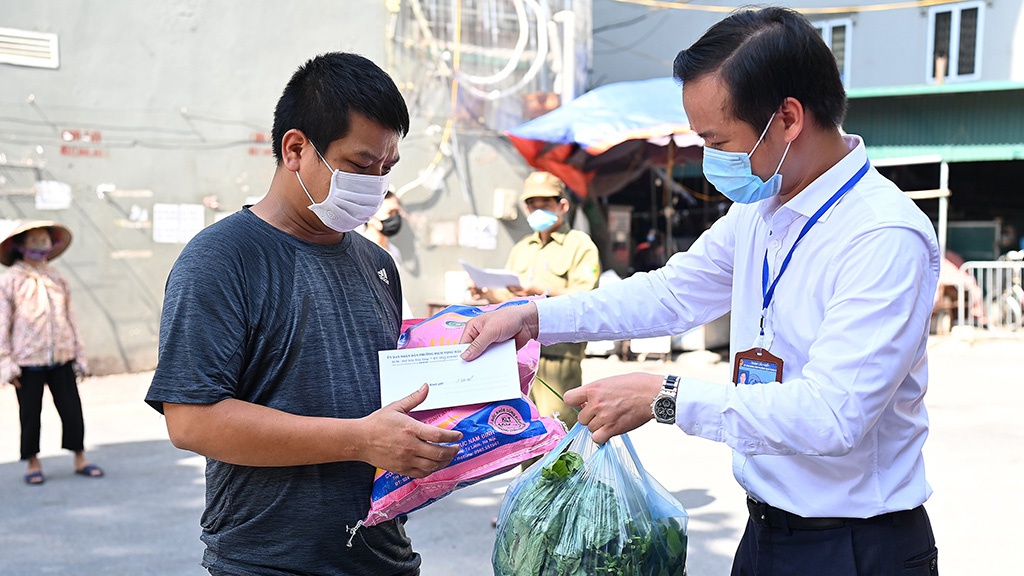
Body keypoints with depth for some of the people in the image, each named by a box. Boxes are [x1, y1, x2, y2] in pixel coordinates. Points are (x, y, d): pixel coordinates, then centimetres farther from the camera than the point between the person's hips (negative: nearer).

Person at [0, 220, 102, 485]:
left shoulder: (57, 279, 11)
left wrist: (79, 356, 14)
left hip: (61, 357, 3)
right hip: (28, 361, -3)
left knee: (72, 408, 4)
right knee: (30, 413, 5)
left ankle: (80, 460, 17)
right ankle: (33, 463, 20)